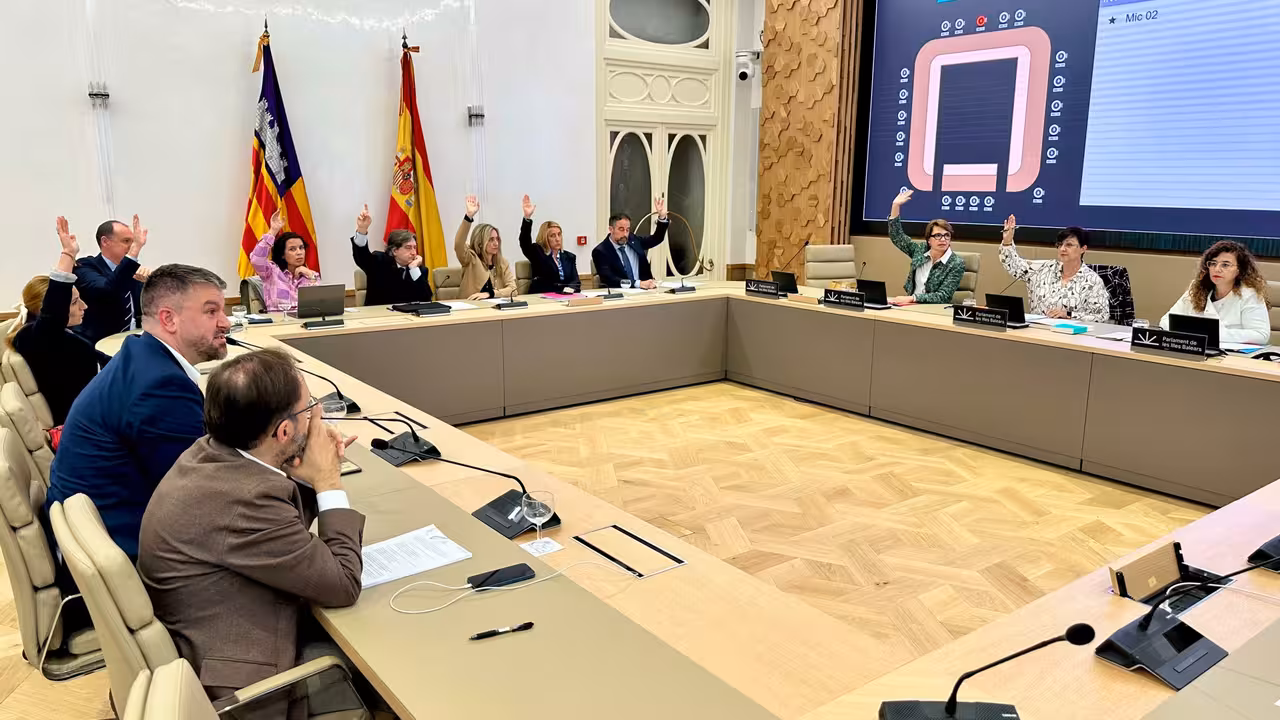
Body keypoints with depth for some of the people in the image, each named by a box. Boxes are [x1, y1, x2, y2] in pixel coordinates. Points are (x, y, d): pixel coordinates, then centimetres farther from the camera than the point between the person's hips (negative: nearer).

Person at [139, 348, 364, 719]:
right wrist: (329, 481, -15)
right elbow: (343, 585, -22)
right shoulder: (245, 499, -32)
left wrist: (309, 480, -9)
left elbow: (287, 535, 10)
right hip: (234, 686, -9)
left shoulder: (206, 451, -4)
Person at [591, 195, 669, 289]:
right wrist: (638, 283, -31)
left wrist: (662, 216, 5)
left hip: (643, 290, 4)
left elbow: (657, 239, 21)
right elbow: (609, 279, -21)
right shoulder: (600, 251, -7)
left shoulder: (633, 240, 11)